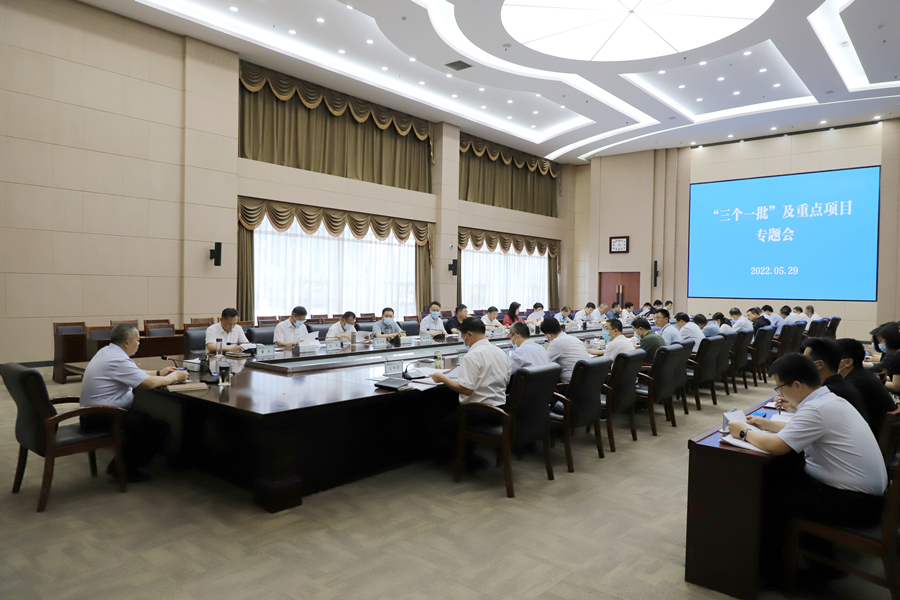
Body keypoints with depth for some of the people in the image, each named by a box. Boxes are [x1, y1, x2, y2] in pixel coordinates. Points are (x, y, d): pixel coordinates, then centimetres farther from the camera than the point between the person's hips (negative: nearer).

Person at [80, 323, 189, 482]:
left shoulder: (106, 351, 9)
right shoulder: (118, 360, -23)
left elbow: (134, 373, 21)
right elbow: (149, 383, -24)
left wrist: (159, 373, 16)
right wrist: (175, 377, -9)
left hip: (92, 412, 11)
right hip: (102, 417, -11)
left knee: (144, 419, 23)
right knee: (160, 427, -9)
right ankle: (126, 469, 5)